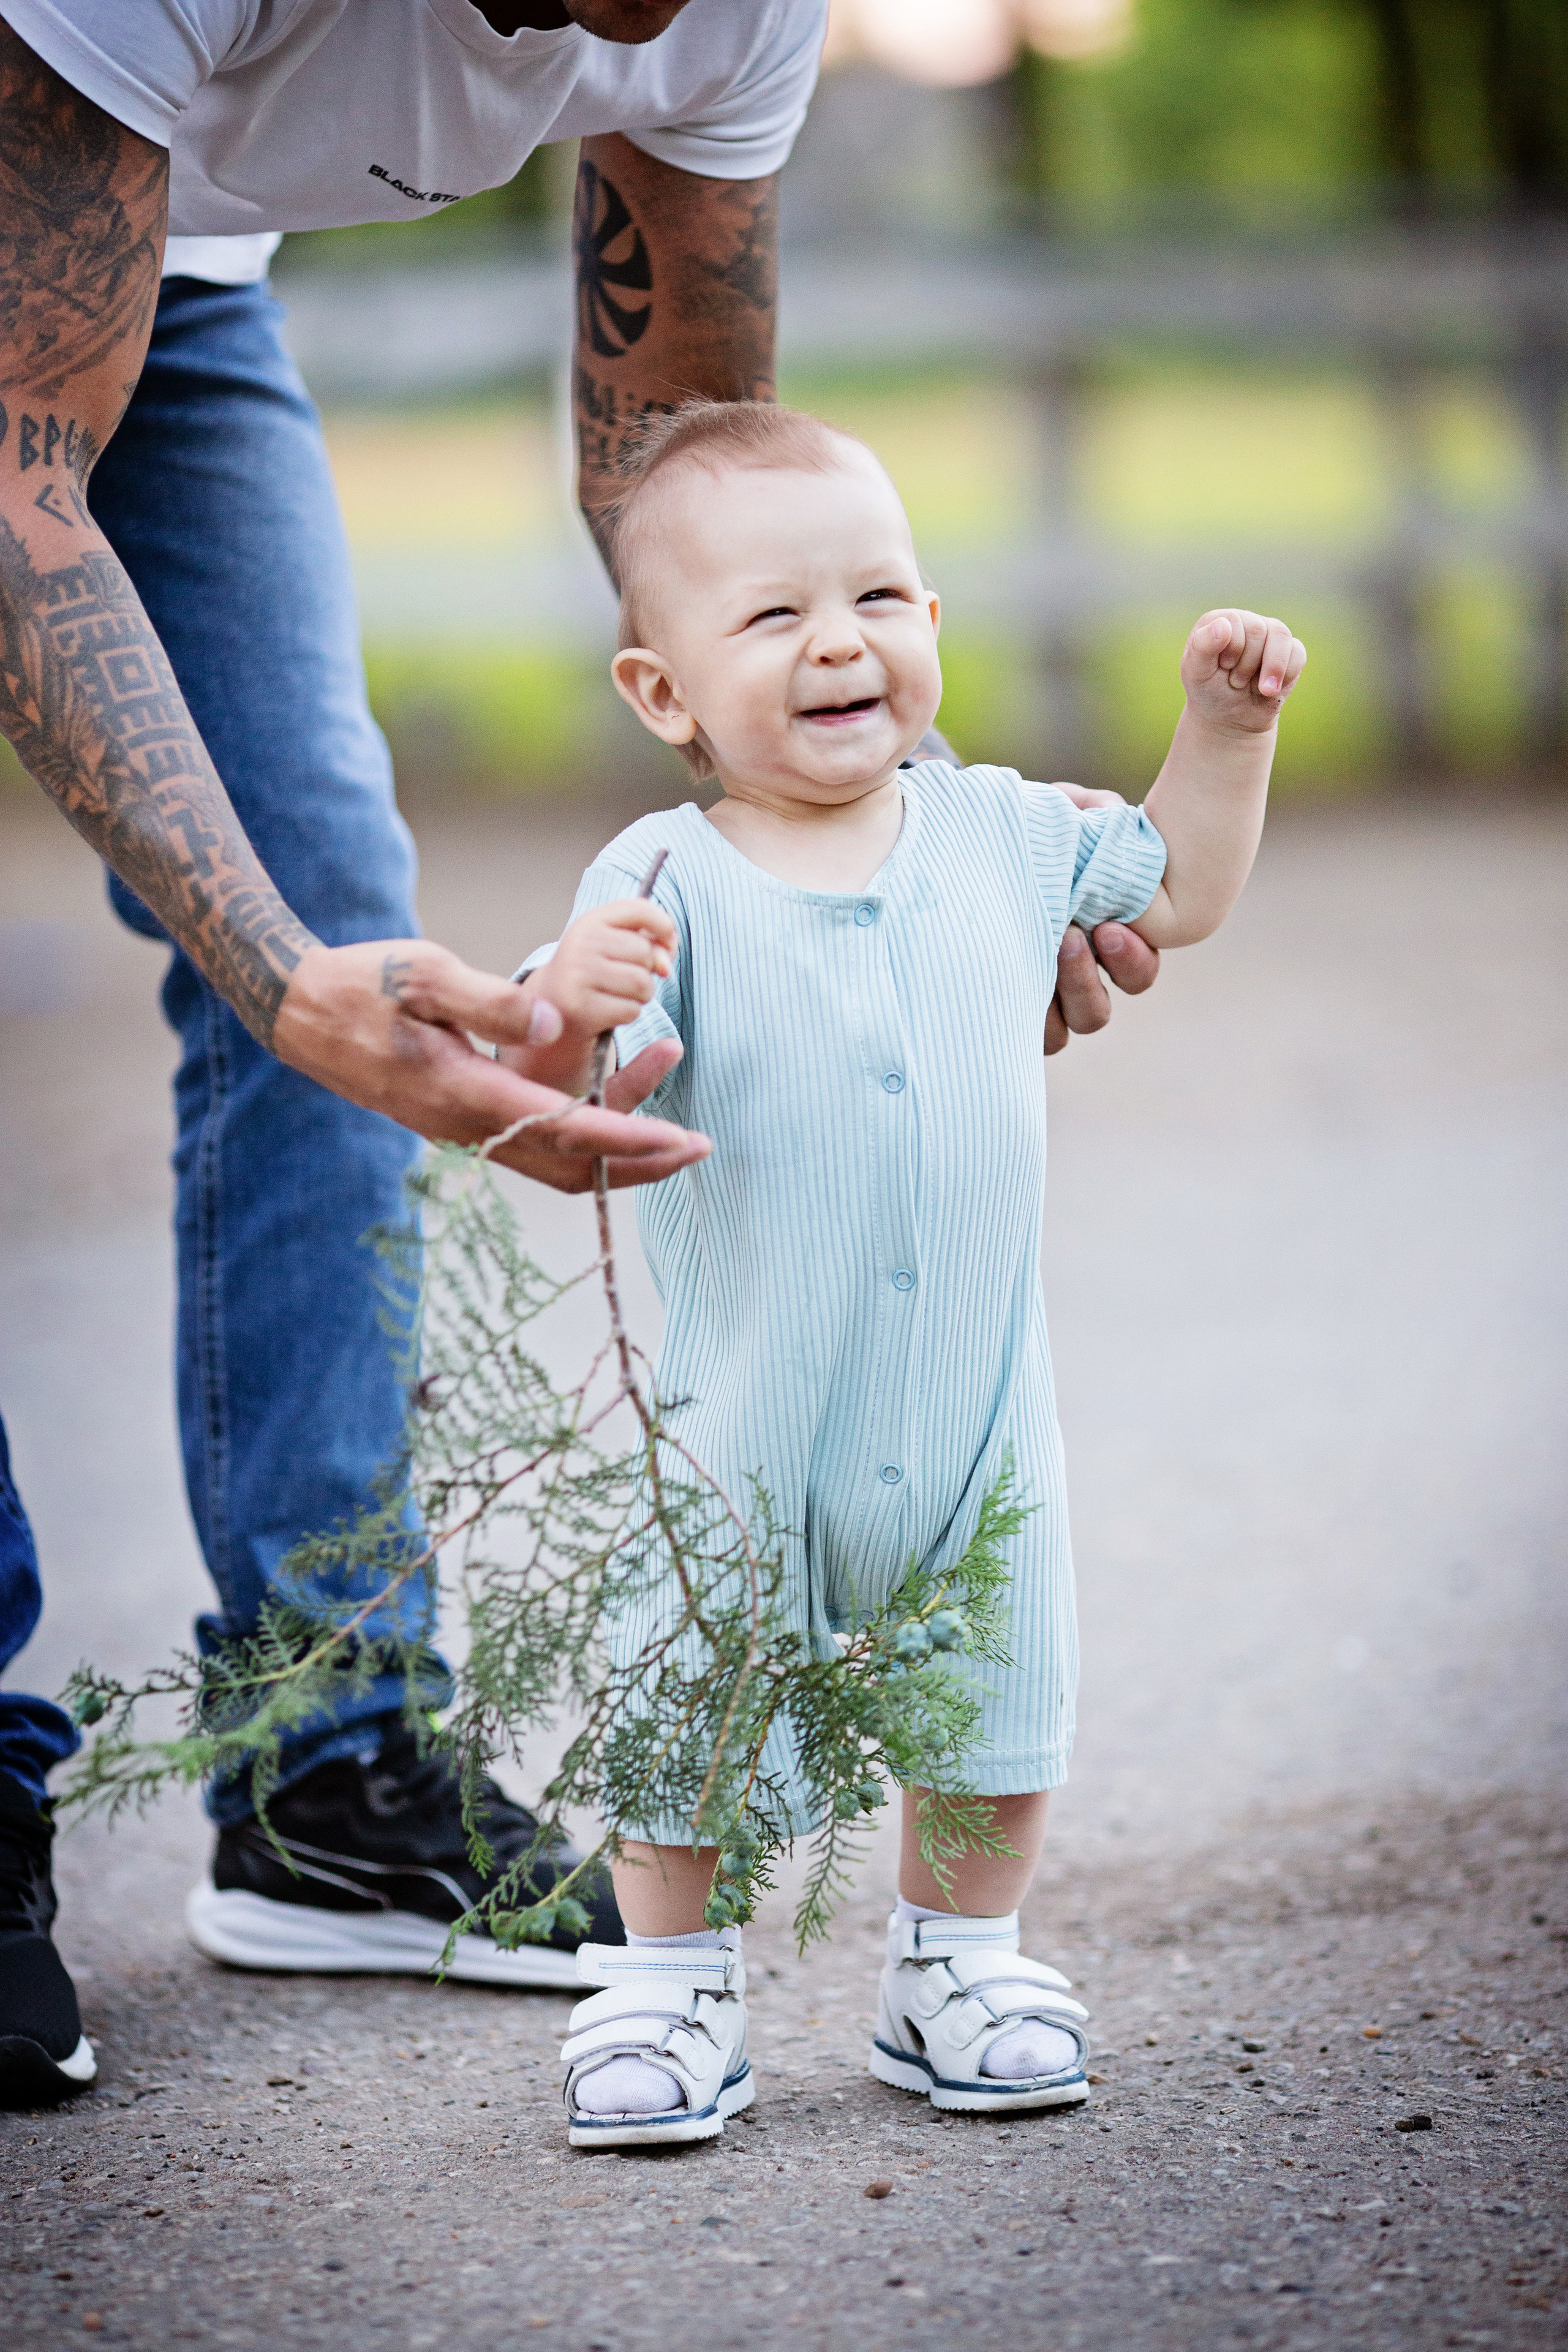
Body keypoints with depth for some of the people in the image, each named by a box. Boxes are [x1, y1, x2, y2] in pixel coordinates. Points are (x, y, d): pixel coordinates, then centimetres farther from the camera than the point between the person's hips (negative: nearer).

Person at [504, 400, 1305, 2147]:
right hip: (738, 1426, -3)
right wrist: (567, 1009, -42)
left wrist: (1226, 723, 7)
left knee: (996, 1708, 11)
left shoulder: (1000, 836, -1)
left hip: (974, 1407, 3)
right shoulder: (663, 889, -15)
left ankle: (959, 1959, 32)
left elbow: (1177, 892, 18)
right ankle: (673, 1985, 24)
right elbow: (559, 1112, -22)